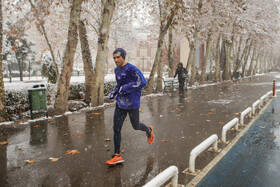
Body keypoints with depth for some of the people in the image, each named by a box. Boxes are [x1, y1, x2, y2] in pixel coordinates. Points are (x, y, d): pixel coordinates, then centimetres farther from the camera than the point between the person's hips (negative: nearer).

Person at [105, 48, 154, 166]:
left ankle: (148, 130, 47)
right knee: (116, 128, 1)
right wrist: (113, 92, 8)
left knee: (136, 126, 11)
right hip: (120, 103, 7)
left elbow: (142, 82, -24)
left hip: (132, 104, -7)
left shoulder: (131, 69, -15)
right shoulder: (117, 70, 10)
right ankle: (117, 156, 11)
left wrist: (125, 88, -23)